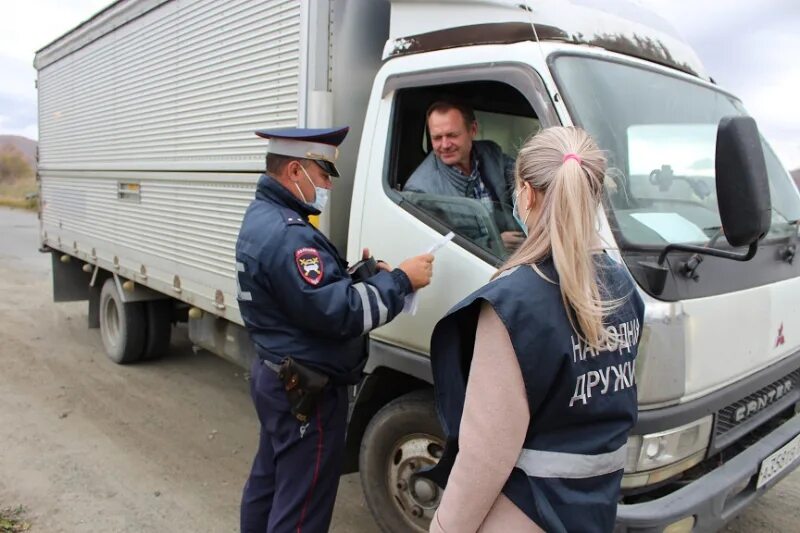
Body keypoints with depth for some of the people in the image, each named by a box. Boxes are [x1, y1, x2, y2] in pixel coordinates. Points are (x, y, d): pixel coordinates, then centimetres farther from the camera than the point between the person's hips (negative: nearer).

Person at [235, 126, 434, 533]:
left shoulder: (264, 217, 9)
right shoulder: (286, 234, -26)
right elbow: (338, 313, -29)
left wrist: (356, 274, 0)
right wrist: (399, 279, -19)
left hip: (278, 377, 11)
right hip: (306, 390, -11)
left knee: (270, 481, 26)